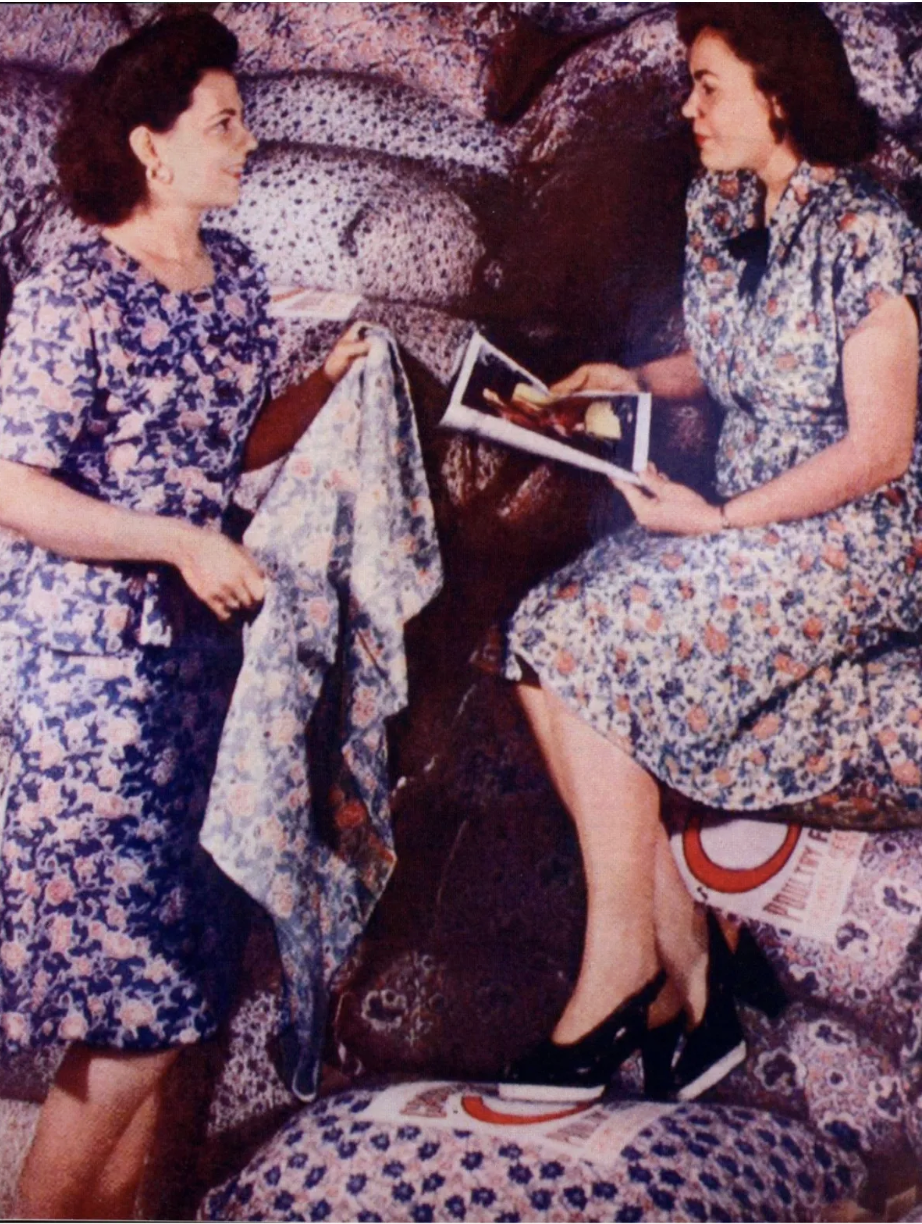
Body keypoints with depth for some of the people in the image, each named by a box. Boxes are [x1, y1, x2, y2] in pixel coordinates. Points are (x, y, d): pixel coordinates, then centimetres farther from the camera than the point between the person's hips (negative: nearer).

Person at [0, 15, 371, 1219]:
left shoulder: (237, 278, 8)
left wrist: (331, 376, 1)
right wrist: (183, 543, -21)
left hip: (202, 642, 7)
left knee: (154, 994, 14)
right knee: (135, 1003, -2)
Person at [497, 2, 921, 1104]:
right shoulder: (718, 208, 11)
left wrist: (718, 518, -18)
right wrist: (635, 379, 6)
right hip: (737, 521, 8)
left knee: (585, 645, -23)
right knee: (543, 639, -16)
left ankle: (624, 970, -8)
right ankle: (687, 973, -11)